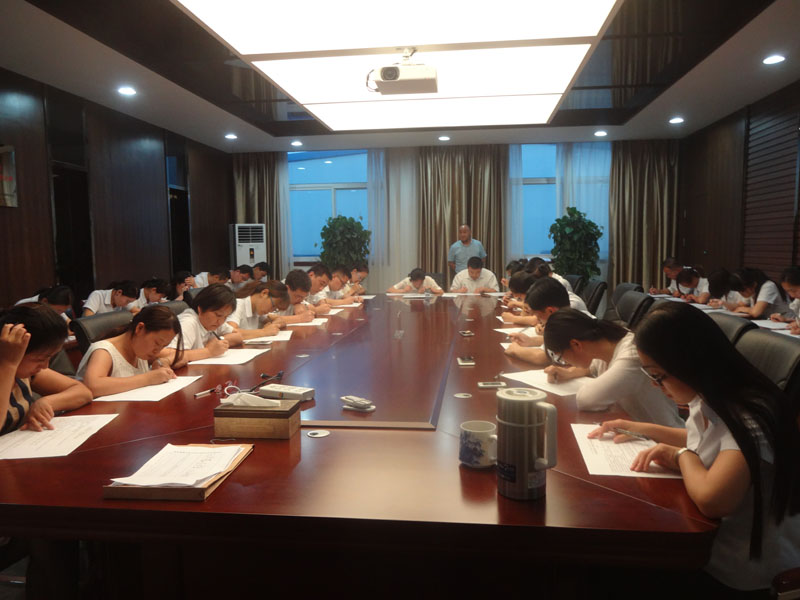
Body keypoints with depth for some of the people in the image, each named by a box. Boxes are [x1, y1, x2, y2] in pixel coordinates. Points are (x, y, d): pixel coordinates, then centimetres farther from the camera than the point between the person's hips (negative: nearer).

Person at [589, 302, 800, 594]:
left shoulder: (749, 417, -29)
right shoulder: (709, 400, -2)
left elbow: (711, 499, -44)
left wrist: (682, 455, -23)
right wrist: (641, 428, 11)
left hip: (744, 572, -7)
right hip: (710, 539, 7)